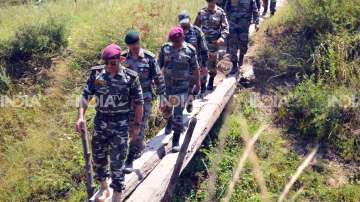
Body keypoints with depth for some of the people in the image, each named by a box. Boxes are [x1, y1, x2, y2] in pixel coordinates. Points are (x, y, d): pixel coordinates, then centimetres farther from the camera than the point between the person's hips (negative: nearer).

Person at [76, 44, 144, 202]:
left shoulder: (130, 77, -11)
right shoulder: (96, 73, -3)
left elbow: (138, 103, -3)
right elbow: (86, 96, 0)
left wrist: (137, 125, -2)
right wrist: (81, 116, -13)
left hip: (120, 123, -3)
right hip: (100, 120, 4)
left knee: (117, 161, 1)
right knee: (98, 156, 15)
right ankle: (103, 188, 38)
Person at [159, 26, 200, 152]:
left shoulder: (190, 50, -6)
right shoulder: (165, 48, 0)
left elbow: (195, 69, 2)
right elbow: (159, 65, 7)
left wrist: (197, 84, 6)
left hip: (182, 86, -3)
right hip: (166, 85, 3)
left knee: (178, 113, -4)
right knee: (164, 108, 17)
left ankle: (176, 142, 4)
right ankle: (169, 121, 53)